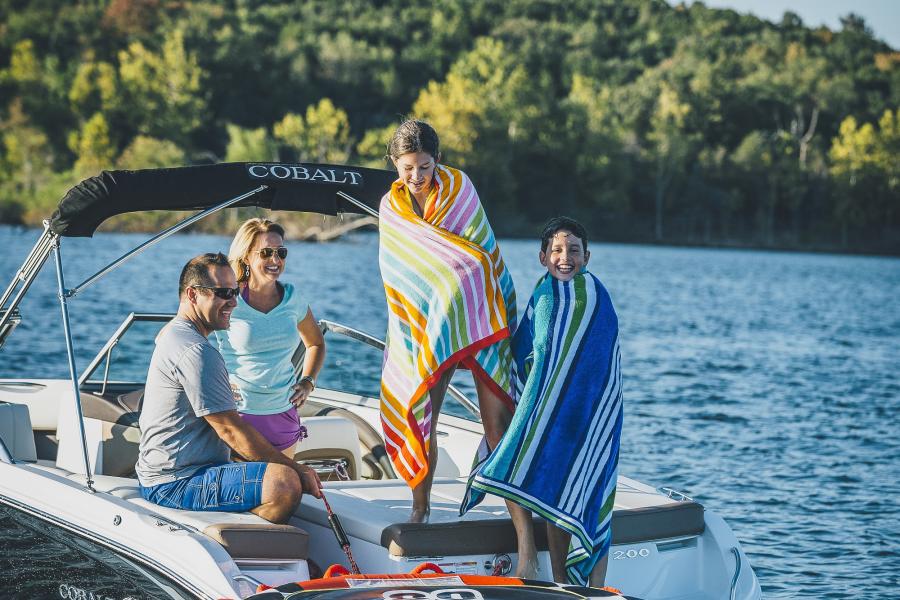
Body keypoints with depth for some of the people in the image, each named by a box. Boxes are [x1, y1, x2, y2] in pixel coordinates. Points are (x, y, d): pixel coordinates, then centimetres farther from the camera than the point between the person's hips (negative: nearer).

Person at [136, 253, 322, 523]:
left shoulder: (172, 334, 16)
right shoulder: (195, 352, -18)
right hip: (176, 485, -11)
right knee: (285, 483, -29)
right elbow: (231, 431, -19)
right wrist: (296, 469, -13)